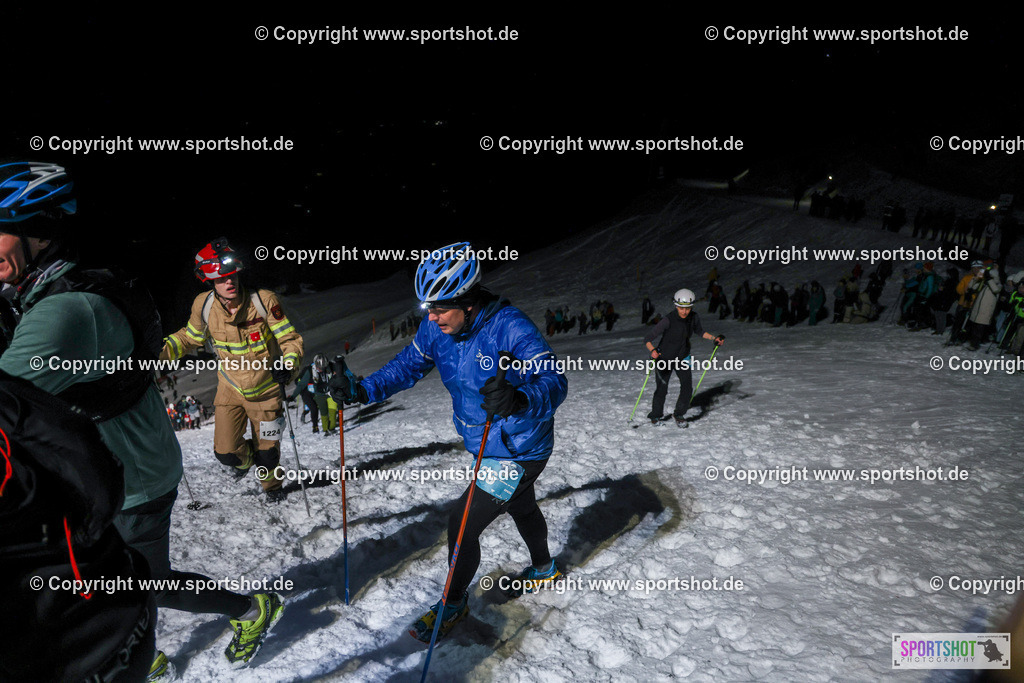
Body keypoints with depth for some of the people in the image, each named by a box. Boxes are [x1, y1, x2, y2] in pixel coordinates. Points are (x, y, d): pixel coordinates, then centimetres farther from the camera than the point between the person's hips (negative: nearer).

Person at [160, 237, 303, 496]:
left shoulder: (263, 300, -21)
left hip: (265, 388, -2)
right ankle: (246, 459, 38)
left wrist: (288, 365, -36)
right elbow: (190, 337, 8)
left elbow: (290, 338, -16)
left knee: (266, 451, 9)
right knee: (226, 452, -1)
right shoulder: (204, 305, -12)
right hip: (230, 388, 2)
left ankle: (271, 485, 43)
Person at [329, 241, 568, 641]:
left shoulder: (510, 327, -32)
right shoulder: (436, 327, -11)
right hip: (484, 445, 8)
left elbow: (555, 381, -35)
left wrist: (520, 400, -56)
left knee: (463, 526, -4)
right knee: (521, 507, 30)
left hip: (520, 453, -8)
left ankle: (454, 603, 24)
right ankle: (544, 568, 58)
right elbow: (407, 366, -3)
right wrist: (361, 390, -18)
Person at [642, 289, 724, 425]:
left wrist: (714, 338, 0)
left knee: (687, 387, -6)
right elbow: (648, 339, -25)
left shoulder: (694, 317, -11)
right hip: (665, 357, -4)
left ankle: (679, 414, 17)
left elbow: (700, 332, 12)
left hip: (682, 357, 4)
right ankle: (656, 416, 25)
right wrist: (653, 350, -42)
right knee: (661, 389, 0)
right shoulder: (668, 320, -26)